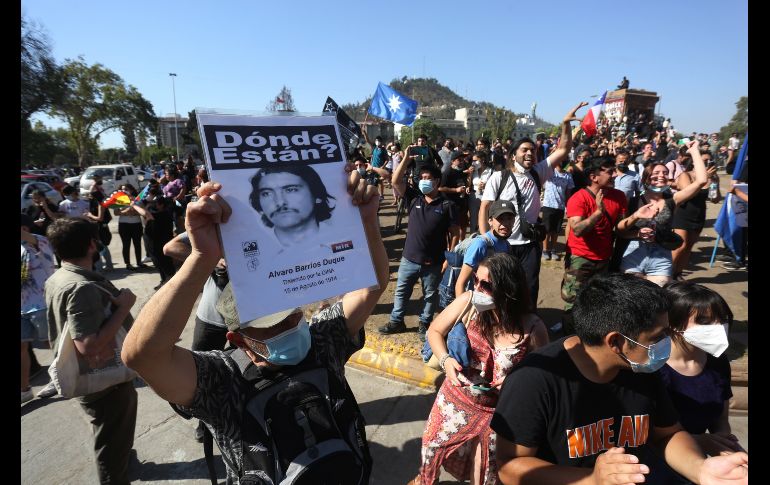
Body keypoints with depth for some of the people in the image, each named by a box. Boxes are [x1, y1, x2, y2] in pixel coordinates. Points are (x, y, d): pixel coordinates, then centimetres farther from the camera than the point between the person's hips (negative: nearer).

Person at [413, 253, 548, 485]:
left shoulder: (532, 328, -21)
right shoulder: (468, 302, -19)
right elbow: (434, 331, -4)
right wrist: (446, 360, -18)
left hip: (497, 410, -1)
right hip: (457, 398, 2)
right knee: (434, 445, 23)